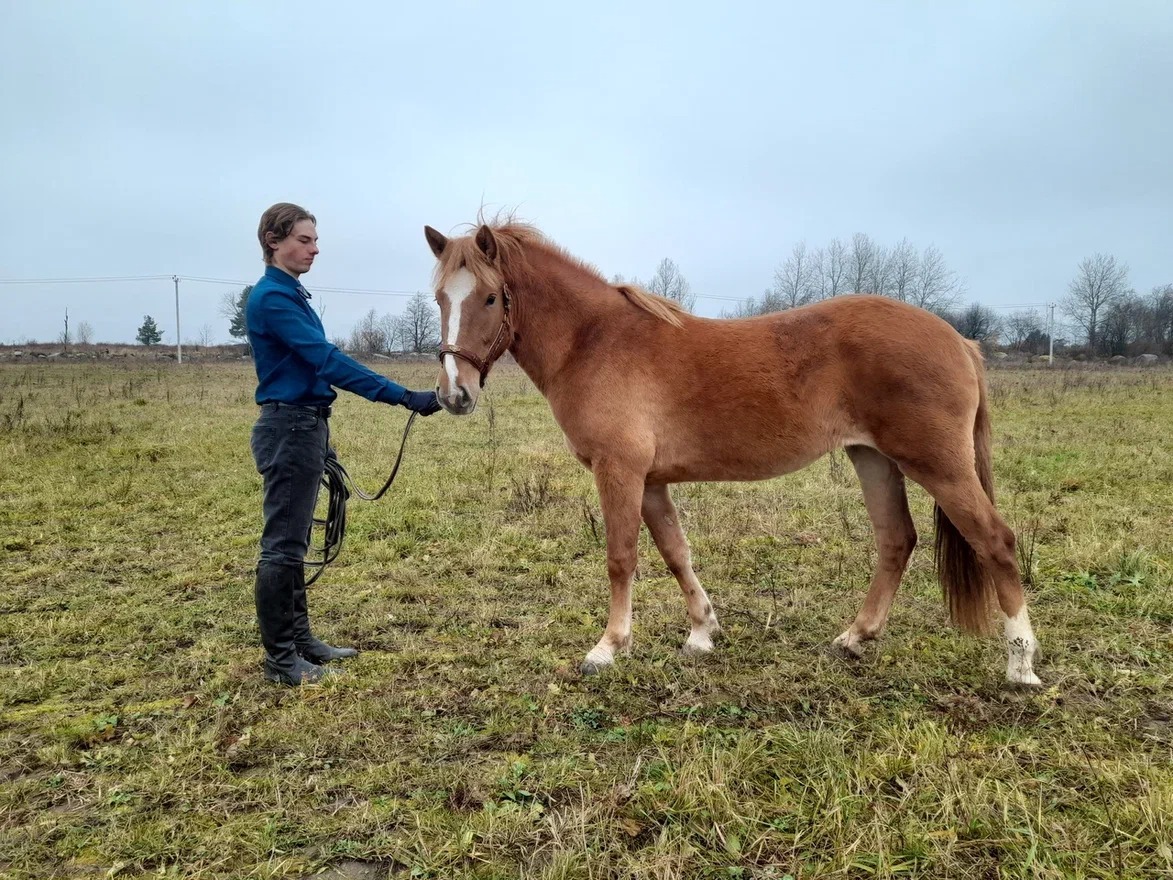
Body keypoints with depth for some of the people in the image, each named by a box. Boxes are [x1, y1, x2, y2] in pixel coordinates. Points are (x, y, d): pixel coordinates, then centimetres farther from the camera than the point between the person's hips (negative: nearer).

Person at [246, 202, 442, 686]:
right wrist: (404, 397, -29)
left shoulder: (291, 294, 16)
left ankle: (300, 639, 25)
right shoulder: (271, 297, -15)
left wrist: (320, 441, 23)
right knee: (283, 545, -2)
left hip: (304, 427, 10)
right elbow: (328, 360, -24)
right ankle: (280, 659, 8)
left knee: (294, 542, 14)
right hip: (288, 430, -10)